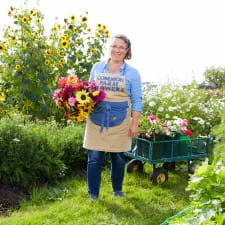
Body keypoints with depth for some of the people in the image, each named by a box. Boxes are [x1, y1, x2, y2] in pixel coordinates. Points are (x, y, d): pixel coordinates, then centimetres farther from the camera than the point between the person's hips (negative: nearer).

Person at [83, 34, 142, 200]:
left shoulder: (132, 72, 2)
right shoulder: (97, 67, 7)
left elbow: (136, 100, 1)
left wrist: (135, 124, -5)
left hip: (120, 121, -1)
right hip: (97, 119, 1)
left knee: (118, 158, 10)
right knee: (94, 158, 1)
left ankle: (118, 190, 30)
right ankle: (93, 194, 14)